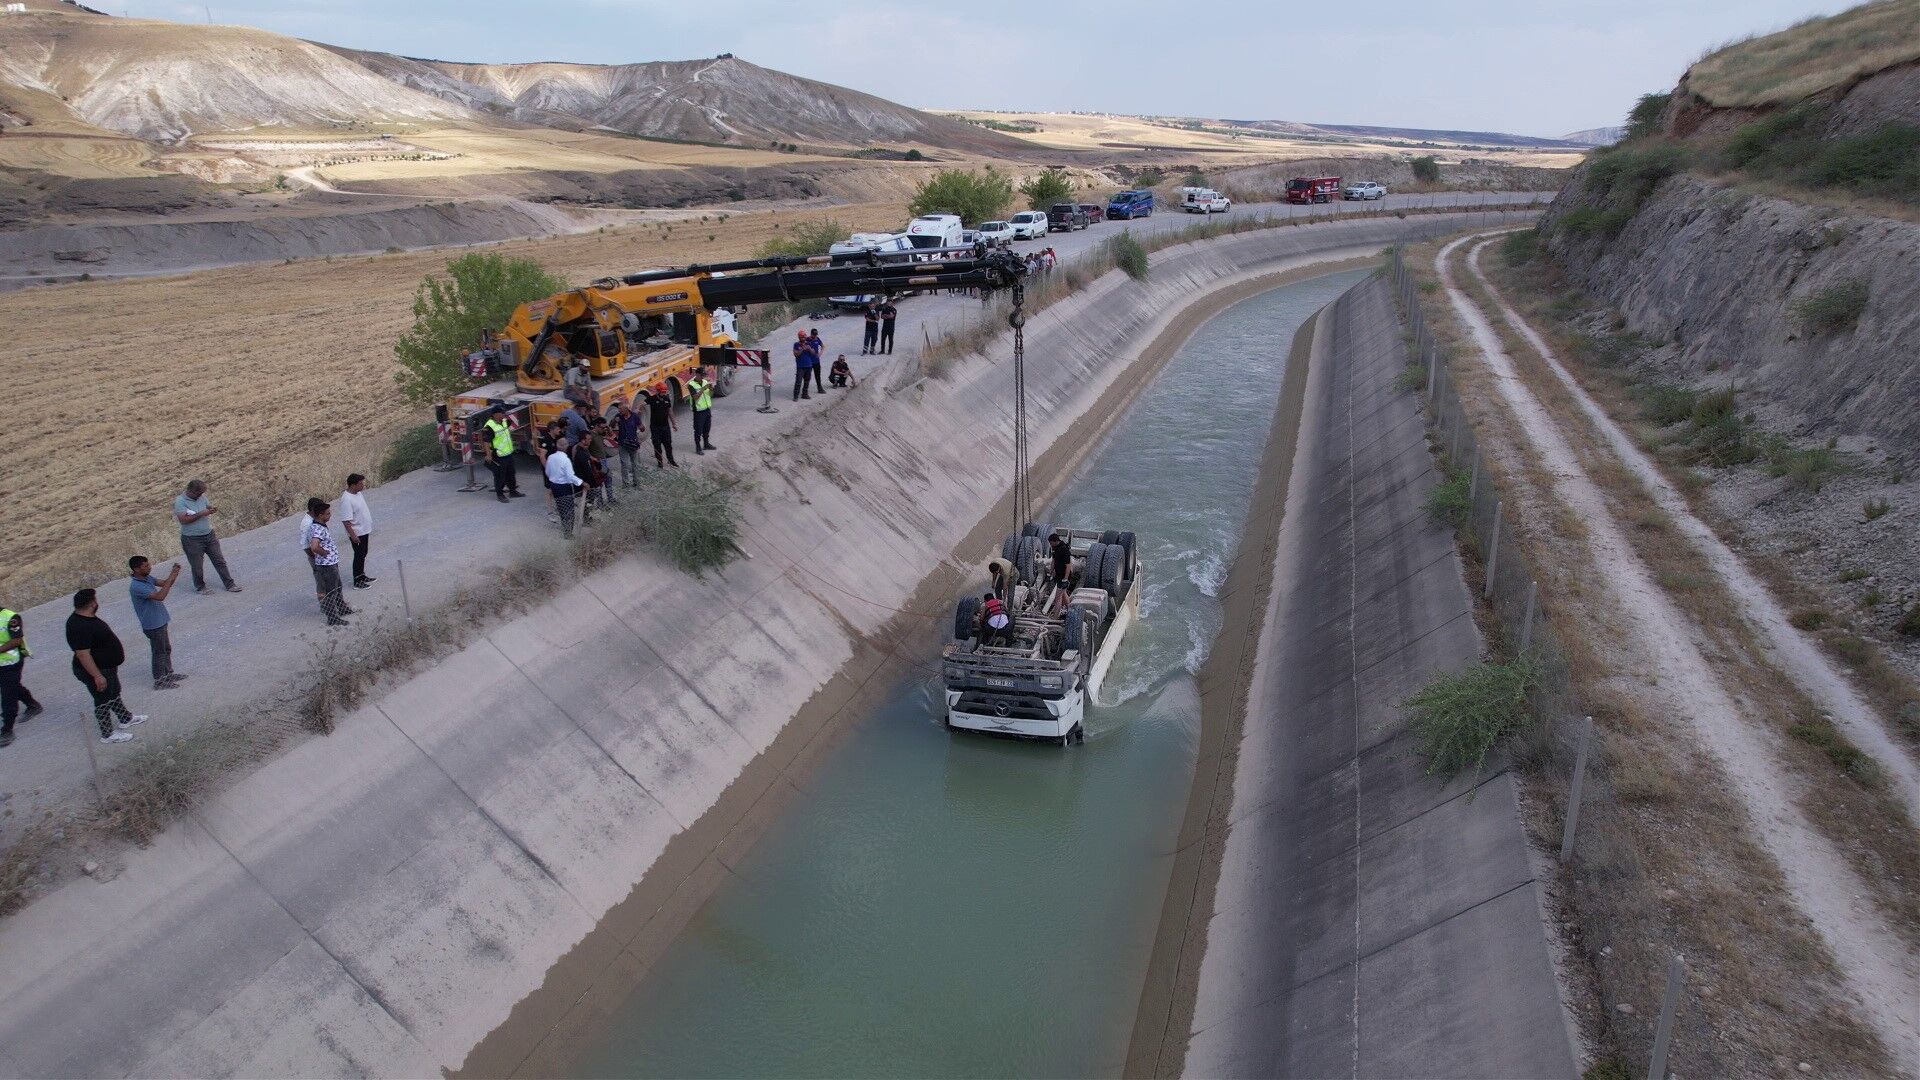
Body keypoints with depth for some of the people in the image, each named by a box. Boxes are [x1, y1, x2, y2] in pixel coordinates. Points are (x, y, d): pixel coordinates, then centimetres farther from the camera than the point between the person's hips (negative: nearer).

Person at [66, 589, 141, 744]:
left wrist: (118, 648, 26)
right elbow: (83, 654, -31)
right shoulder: (79, 627, -32)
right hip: (98, 670, -10)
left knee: (114, 693, 26)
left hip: (108, 666, 10)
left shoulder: (87, 617, -1)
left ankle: (126, 719, 45)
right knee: (103, 701, 6)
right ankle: (107, 734, 21)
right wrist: (97, 676, -28)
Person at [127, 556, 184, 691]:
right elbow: (160, 596, -36)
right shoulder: (136, 587, -28)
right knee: (160, 652, 4)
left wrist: (173, 573, -16)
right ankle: (159, 681, 17)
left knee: (167, 649, 22)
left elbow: (164, 584, 4)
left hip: (160, 621, 9)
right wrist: (171, 578, -34)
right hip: (153, 625, -9)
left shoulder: (147, 578, 0)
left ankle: (168, 674, 37)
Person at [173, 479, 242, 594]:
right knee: (197, 566, 9)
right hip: (192, 539, -5)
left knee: (219, 561, 9)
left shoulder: (202, 497, 2)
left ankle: (229, 584, 17)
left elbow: (209, 506, 18)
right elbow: (183, 520, -24)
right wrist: (201, 514, -25)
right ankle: (200, 587, 29)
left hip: (209, 535, 5)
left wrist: (213, 509, -6)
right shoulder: (180, 501, -16)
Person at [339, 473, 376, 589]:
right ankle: (357, 582, 14)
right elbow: (346, 520, -26)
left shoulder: (358, 493, 1)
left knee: (363, 554, 21)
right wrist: (353, 535, -24)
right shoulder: (346, 499, -27)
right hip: (357, 534, -9)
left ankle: (362, 576, 36)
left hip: (364, 530, 9)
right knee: (359, 556, 2)